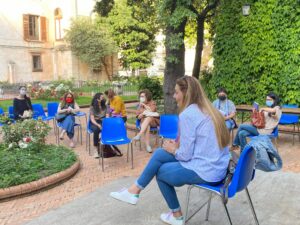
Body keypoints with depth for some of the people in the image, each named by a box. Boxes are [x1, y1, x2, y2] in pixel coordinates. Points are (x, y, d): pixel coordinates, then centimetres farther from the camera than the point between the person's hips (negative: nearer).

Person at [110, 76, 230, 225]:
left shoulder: (187, 114, -18)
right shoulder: (208, 110, 10)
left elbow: (185, 155, -17)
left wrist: (173, 150, 4)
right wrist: (178, 145, 12)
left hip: (205, 172, -9)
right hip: (217, 167, 9)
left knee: (160, 171, 13)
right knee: (159, 154, 12)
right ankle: (135, 191, 21)